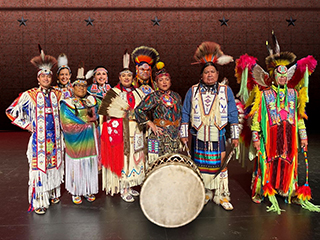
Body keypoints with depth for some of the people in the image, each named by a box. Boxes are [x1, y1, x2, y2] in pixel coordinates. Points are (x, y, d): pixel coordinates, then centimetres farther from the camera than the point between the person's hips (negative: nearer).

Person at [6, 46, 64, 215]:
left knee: (55, 164, 13)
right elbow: (11, 112, -1)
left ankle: (53, 193, 31)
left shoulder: (57, 94, 6)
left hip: (55, 137, 4)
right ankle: (39, 202, 11)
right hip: (38, 138, -4)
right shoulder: (29, 95, -6)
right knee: (38, 167, -1)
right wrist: (26, 124, -4)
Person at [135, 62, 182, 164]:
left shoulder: (176, 96, 12)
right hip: (160, 134, -5)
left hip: (175, 135, 5)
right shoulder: (153, 97, -3)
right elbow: (139, 110, -9)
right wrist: (152, 125, -11)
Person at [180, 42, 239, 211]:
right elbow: (185, 113, 9)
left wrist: (234, 136, 3)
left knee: (220, 165, 1)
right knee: (200, 165, 7)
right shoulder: (193, 91, 6)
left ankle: (222, 196, 14)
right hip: (198, 136, 1)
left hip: (218, 136, 0)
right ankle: (205, 193, 24)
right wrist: (184, 134, 5)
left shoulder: (226, 91, 6)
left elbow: (233, 114, 6)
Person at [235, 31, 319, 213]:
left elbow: (299, 116, 13)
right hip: (269, 135, -4)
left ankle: (290, 192, 25)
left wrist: (303, 136, 11)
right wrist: (255, 137, -10)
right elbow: (256, 117, -5)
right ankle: (260, 191, 19)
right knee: (266, 162, 3)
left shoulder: (293, 93, 9)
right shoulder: (264, 94, -4)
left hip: (289, 135, 4)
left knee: (289, 162, 9)